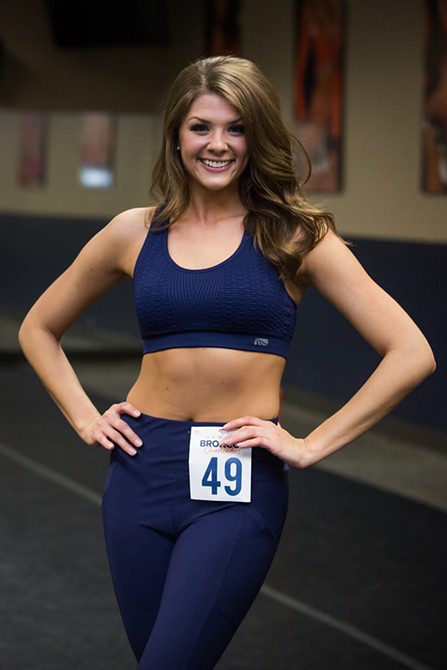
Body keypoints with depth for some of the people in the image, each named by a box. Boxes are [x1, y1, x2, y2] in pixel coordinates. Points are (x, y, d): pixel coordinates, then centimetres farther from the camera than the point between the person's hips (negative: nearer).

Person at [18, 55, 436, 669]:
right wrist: (84, 418, 6)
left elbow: (411, 354, -8)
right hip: (141, 472, 3)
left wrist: (312, 446, -9)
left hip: (238, 485, -3)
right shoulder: (135, 232, 6)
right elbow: (38, 329, 20)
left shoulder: (294, 236, -2)